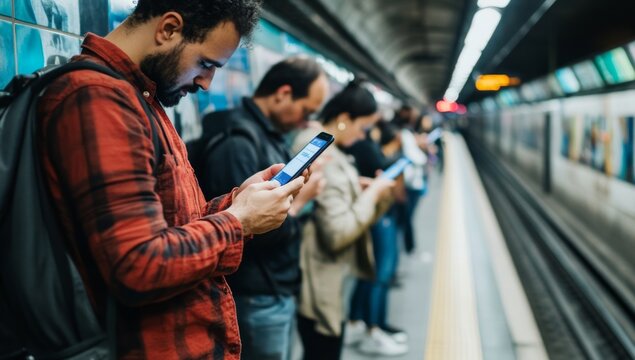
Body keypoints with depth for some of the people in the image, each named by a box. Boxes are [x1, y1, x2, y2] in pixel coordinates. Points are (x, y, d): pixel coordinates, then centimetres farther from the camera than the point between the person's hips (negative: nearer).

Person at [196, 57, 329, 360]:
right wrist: (298, 201, -15)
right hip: (258, 300, -9)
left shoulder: (269, 134, 11)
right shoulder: (237, 142, -20)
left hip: (279, 292, 9)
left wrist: (302, 190, -1)